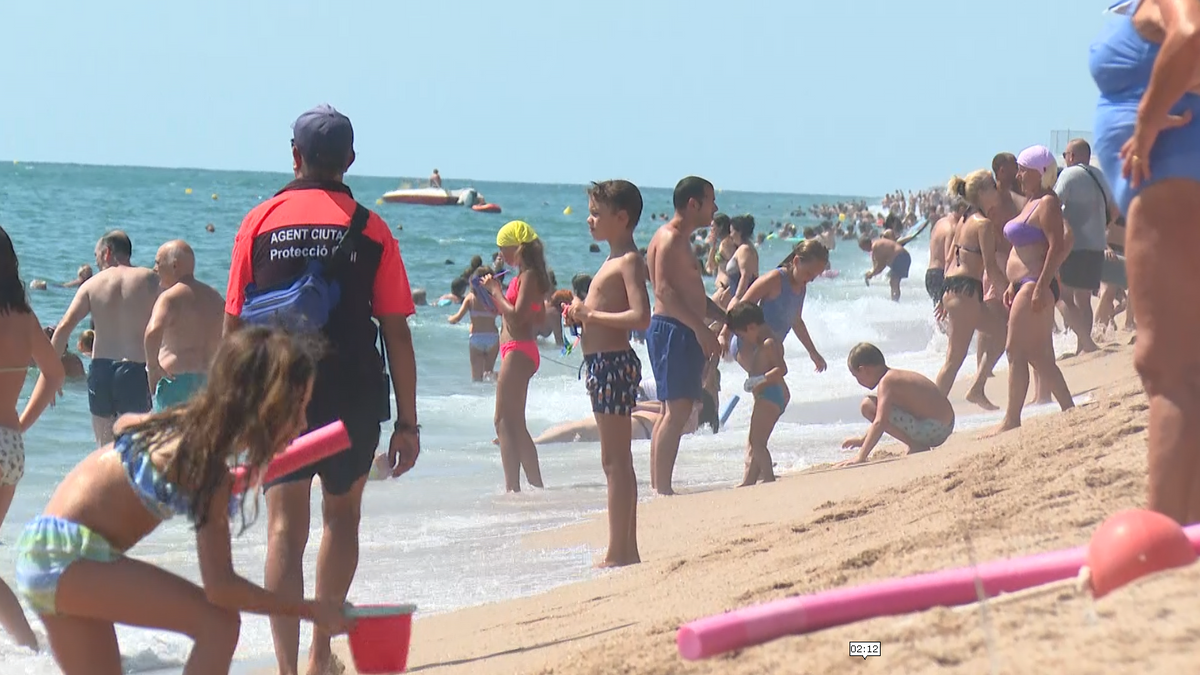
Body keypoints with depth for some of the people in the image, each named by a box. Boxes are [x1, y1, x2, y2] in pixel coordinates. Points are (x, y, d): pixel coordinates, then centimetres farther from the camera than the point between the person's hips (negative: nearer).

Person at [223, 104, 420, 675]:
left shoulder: (260, 221, 1)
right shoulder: (370, 229, -2)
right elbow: (397, 334, -3)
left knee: (286, 527, 0)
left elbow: (233, 327, 2)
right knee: (342, 516, 19)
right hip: (353, 399, 0)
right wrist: (407, 422, 2)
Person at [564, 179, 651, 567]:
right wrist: (580, 314, 9)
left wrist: (591, 314, -18)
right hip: (602, 363, 11)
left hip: (614, 363, -11)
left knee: (615, 460, -9)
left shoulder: (629, 261, -12)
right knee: (617, 461, 13)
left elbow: (640, 316, -24)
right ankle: (627, 550, 18)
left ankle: (618, 553, -8)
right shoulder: (614, 261, 19)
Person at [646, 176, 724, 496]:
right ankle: (662, 488, -15)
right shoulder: (669, 238, -12)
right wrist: (701, 328, -25)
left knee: (676, 410, 11)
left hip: (683, 331, 11)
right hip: (672, 329, -11)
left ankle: (658, 487, 14)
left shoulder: (680, 240, 21)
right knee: (677, 410, -13)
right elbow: (664, 291, -22)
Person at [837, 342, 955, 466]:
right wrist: (863, 439, 40)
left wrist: (861, 457, -24)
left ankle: (915, 446, -8)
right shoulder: (896, 375, 16)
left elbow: (880, 422, -24)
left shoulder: (886, 382, -13)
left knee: (868, 405, -14)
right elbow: (885, 418, 32)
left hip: (932, 431, -10)